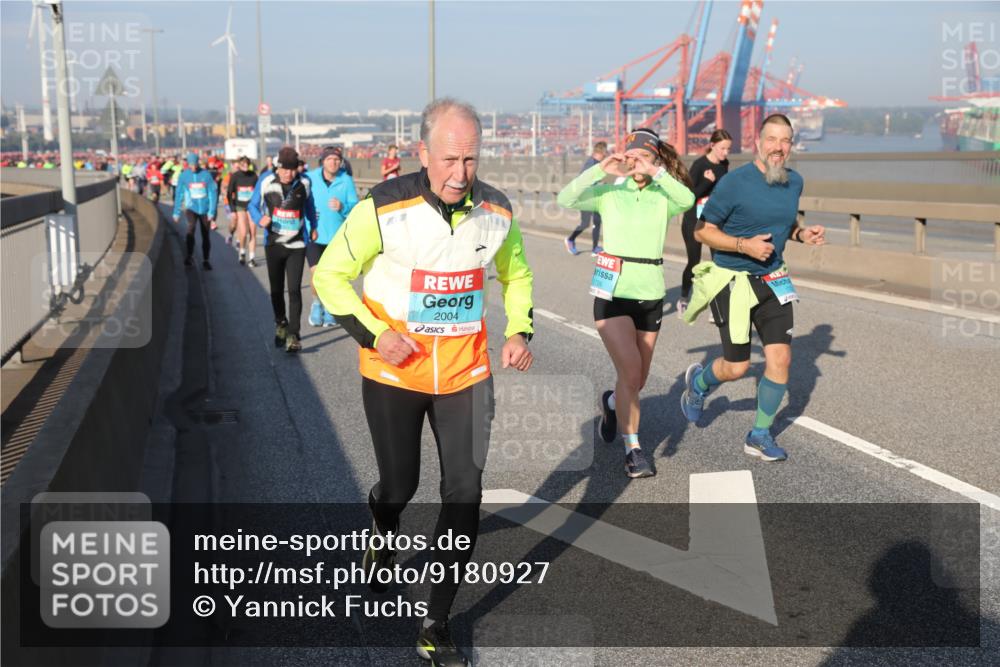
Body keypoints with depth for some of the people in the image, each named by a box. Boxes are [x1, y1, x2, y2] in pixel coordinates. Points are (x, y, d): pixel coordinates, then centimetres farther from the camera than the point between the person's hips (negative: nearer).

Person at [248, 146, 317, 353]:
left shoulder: (304, 183, -3)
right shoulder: (266, 181, -6)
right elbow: (253, 205, 3)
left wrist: (313, 227, 24)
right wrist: (260, 219, -17)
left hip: (297, 245, -1)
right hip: (273, 244, 1)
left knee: (294, 289, -10)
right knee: (276, 289, 14)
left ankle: (293, 335, -9)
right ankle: (280, 325, 35)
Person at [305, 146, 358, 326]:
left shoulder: (346, 181, -6)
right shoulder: (310, 178, -5)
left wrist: (343, 207, -27)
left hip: (337, 236, 1)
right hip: (314, 236, -1)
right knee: (317, 275, -9)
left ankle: (329, 307, 32)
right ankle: (317, 303, 20)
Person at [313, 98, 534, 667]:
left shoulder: (497, 210, -5)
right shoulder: (384, 208, -17)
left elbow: (516, 273, 15)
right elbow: (330, 275, -8)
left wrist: (520, 332, 0)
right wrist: (374, 335, -19)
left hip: (466, 373, 3)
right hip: (395, 371, -2)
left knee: (465, 492, -3)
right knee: (399, 486, 10)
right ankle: (384, 540, 50)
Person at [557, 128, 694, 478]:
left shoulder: (663, 196, 0)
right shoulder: (609, 192, -2)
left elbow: (688, 199, -24)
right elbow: (566, 200, -19)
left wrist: (655, 172, -35)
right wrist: (599, 170, -27)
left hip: (651, 295, 3)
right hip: (612, 293, -3)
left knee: (637, 381, 14)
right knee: (631, 373, -17)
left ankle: (612, 403, 49)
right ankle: (633, 449, -1)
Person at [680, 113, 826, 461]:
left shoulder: (795, 182, 1)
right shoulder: (734, 183, -18)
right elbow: (702, 231, -12)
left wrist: (802, 234, -2)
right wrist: (745, 245, -24)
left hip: (772, 280, 5)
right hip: (731, 280, -5)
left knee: (780, 358, -2)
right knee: (737, 367, 1)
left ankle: (760, 436, 15)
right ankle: (699, 381, 37)